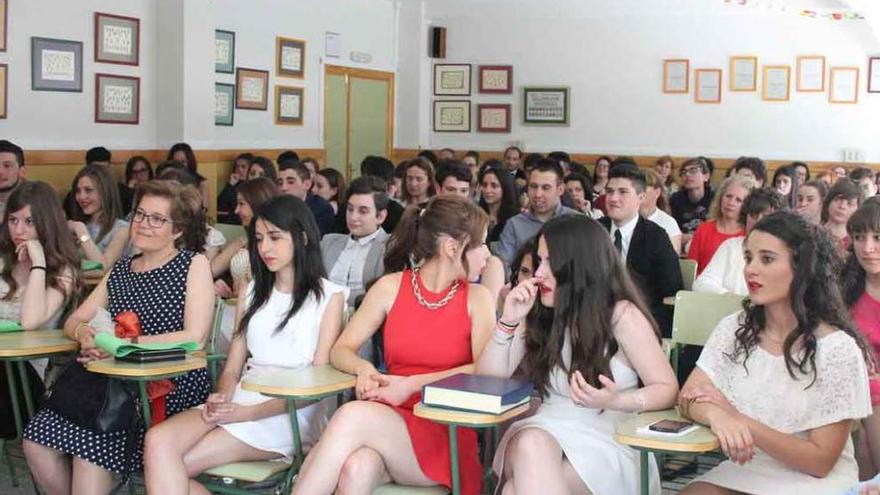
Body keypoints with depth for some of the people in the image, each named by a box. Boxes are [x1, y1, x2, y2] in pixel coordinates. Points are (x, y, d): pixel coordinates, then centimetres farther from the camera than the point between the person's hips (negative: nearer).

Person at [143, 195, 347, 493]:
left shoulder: (330, 296, 5)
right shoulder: (253, 292, 21)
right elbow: (232, 368, 16)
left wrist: (250, 412, -15)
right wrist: (222, 399, -9)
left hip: (291, 414, -5)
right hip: (241, 399, 5)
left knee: (167, 467, -25)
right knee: (159, 441, -27)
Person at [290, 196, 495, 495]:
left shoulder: (476, 298, 3)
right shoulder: (391, 287, 6)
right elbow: (341, 350, 9)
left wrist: (412, 384, -17)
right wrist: (365, 369, -14)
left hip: (445, 434, -1)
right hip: (390, 419, 2)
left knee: (353, 416, -32)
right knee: (357, 469, -36)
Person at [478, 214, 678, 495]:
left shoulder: (621, 315, -7)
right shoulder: (537, 314, 6)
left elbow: (667, 389, -5)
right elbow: (487, 382, 5)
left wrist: (614, 401, -24)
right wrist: (509, 322, -9)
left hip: (608, 439, -4)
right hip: (546, 431, 4)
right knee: (531, 445, -33)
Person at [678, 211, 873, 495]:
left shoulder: (837, 349, -13)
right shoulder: (733, 329, 1)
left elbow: (820, 461, -12)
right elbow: (688, 399, -5)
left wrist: (740, 421, -21)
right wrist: (716, 416, -28)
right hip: (743, 471, 4)